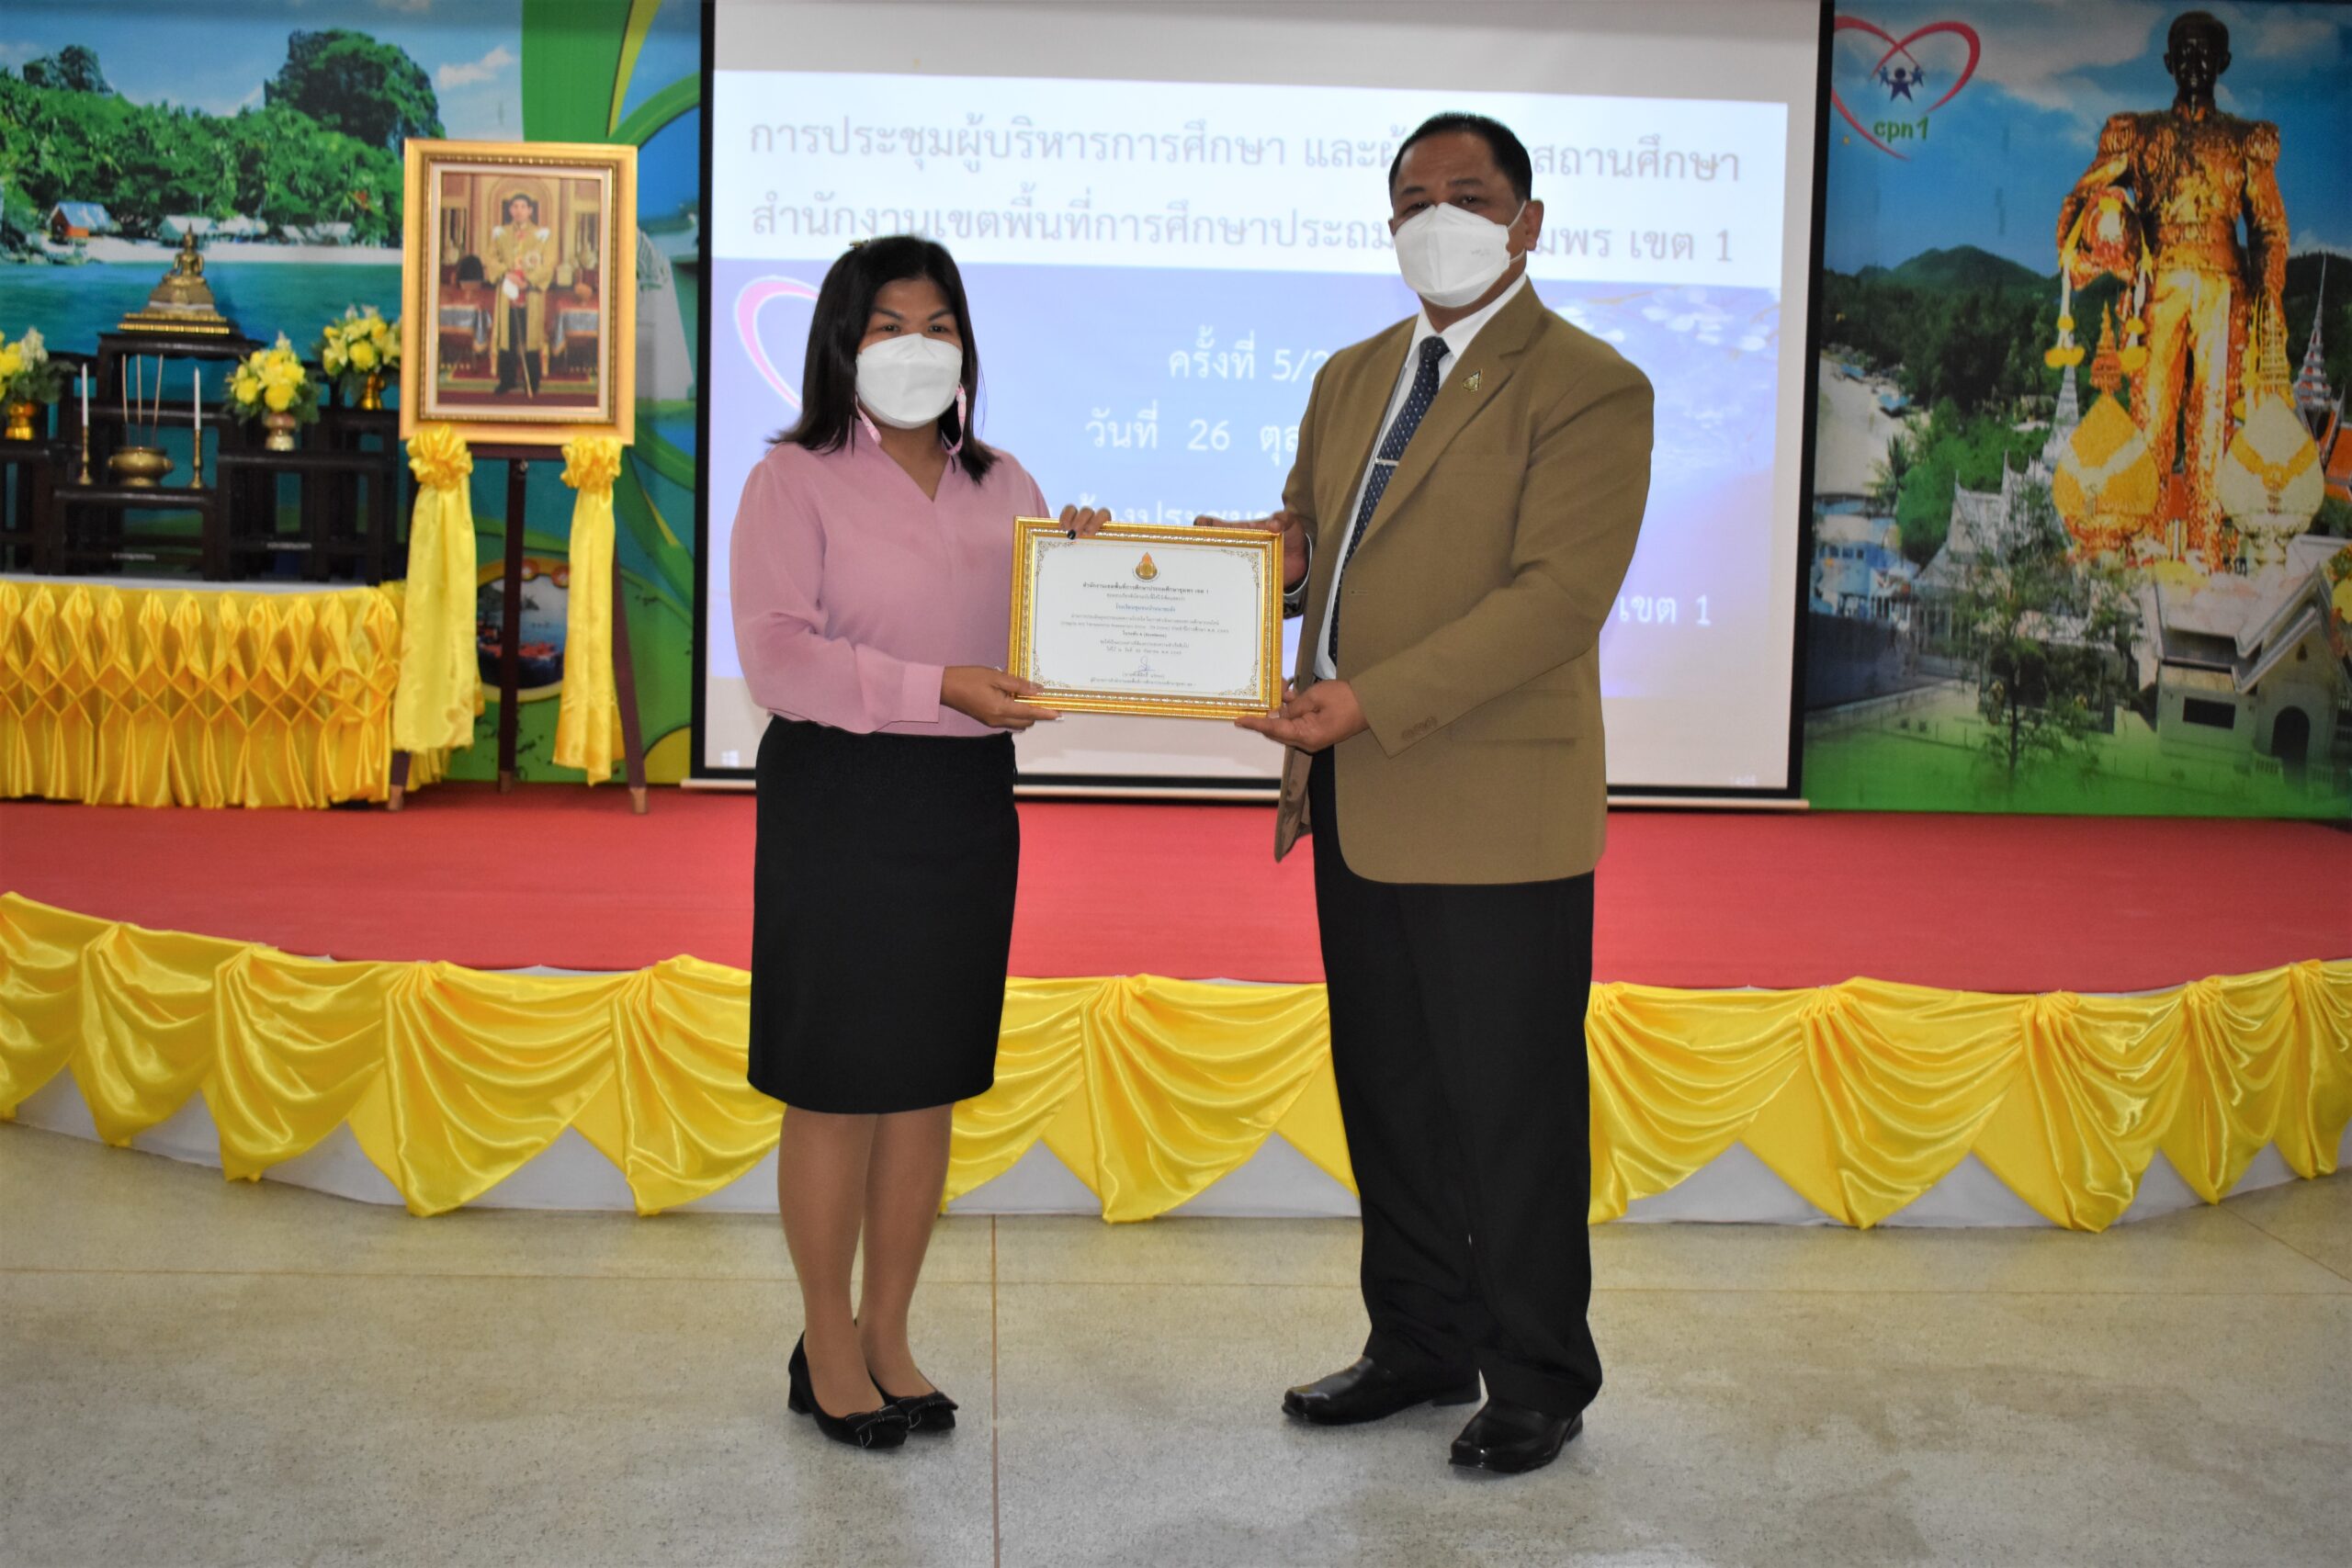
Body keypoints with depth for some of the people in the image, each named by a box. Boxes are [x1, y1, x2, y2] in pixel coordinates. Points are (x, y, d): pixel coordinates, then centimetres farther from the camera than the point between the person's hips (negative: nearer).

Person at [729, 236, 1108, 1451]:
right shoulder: (795, 482, -3)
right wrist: (938, 690, -24)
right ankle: (828, 1349, 18)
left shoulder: (999, 484, 13)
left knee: (929, 1079, 11)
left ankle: (889, 1335, 25)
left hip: (968, 803, 5)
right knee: (834, 1082, 2)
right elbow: (778, 658, -15)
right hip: (839, 802, -5)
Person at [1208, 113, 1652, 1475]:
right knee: (1387, 1093, 16)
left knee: (1511, 1108, 4)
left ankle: (1538, 1384, 22)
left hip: (1495, 813, -7)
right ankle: (1422, 1346, 33)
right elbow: (1304, 544, 22)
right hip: (1358, 805, 8)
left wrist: (1373, 700, -25)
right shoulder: (1352, 379, 16)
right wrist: (1271, 557, -4)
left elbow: (1558, 594, -18)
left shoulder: (1589, 388, -8)